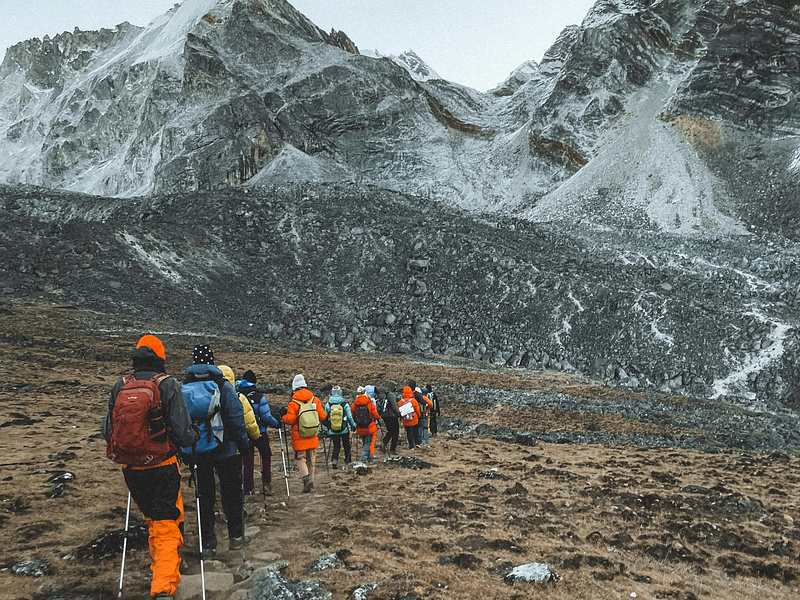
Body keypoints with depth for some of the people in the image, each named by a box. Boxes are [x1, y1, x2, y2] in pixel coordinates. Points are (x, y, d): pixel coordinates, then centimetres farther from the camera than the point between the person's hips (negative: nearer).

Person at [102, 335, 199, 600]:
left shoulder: (120, 387, 1)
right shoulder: (168, 385, -11)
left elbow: (107, 431, 5)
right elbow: (182, 433, -16)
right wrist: (196, 435, 6)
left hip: (131, 469, 4)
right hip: (163, 468, -4)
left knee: (152, 519, 25)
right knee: (167, 524, 4)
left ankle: (158, 566, 42)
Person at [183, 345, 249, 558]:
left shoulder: (184, 387, 0)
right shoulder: (222, 385, -10)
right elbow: (236, 417, -10)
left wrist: (185, 450, 11)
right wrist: (243, 443, -1)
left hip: (198, 452, 3)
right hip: (225, 450, -2)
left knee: (205, 497, 9)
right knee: (231, 493, 12)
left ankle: (208, 544, 11)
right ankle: (236, 536, 19)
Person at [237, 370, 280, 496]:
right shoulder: (259, 397, -12)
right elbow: (266, 417, -14)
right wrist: (276, 424, 2)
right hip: (260, 433, -3)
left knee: (247, 460, 10)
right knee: (266, 456, 14)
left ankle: (247, 488, 12)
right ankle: (266, 483, 7)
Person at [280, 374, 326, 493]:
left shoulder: (293, 403, -13)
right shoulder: (315, 400, 0)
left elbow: (289, 420, -13)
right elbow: (322, 416, 2)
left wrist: (283, 415, 6)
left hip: (299, 437, -4)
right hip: (313, 437, 4)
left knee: (301, 459, 5)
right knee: (311, 459, 14)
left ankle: (306, 478, -17)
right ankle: (311, 481, 18)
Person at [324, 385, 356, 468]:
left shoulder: (328, 405, -5)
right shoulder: (345, 404, -9)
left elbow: (325, 417, 4)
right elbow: (350, 417, -5)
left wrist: (328, 427, 22)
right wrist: (353, 425, 12)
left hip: (333, 431, 1)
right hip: (344, 430, -1)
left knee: (336, 446, 10)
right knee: (346, 445, 17)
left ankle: (334, 459, -11)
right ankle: (347, 460, 30)